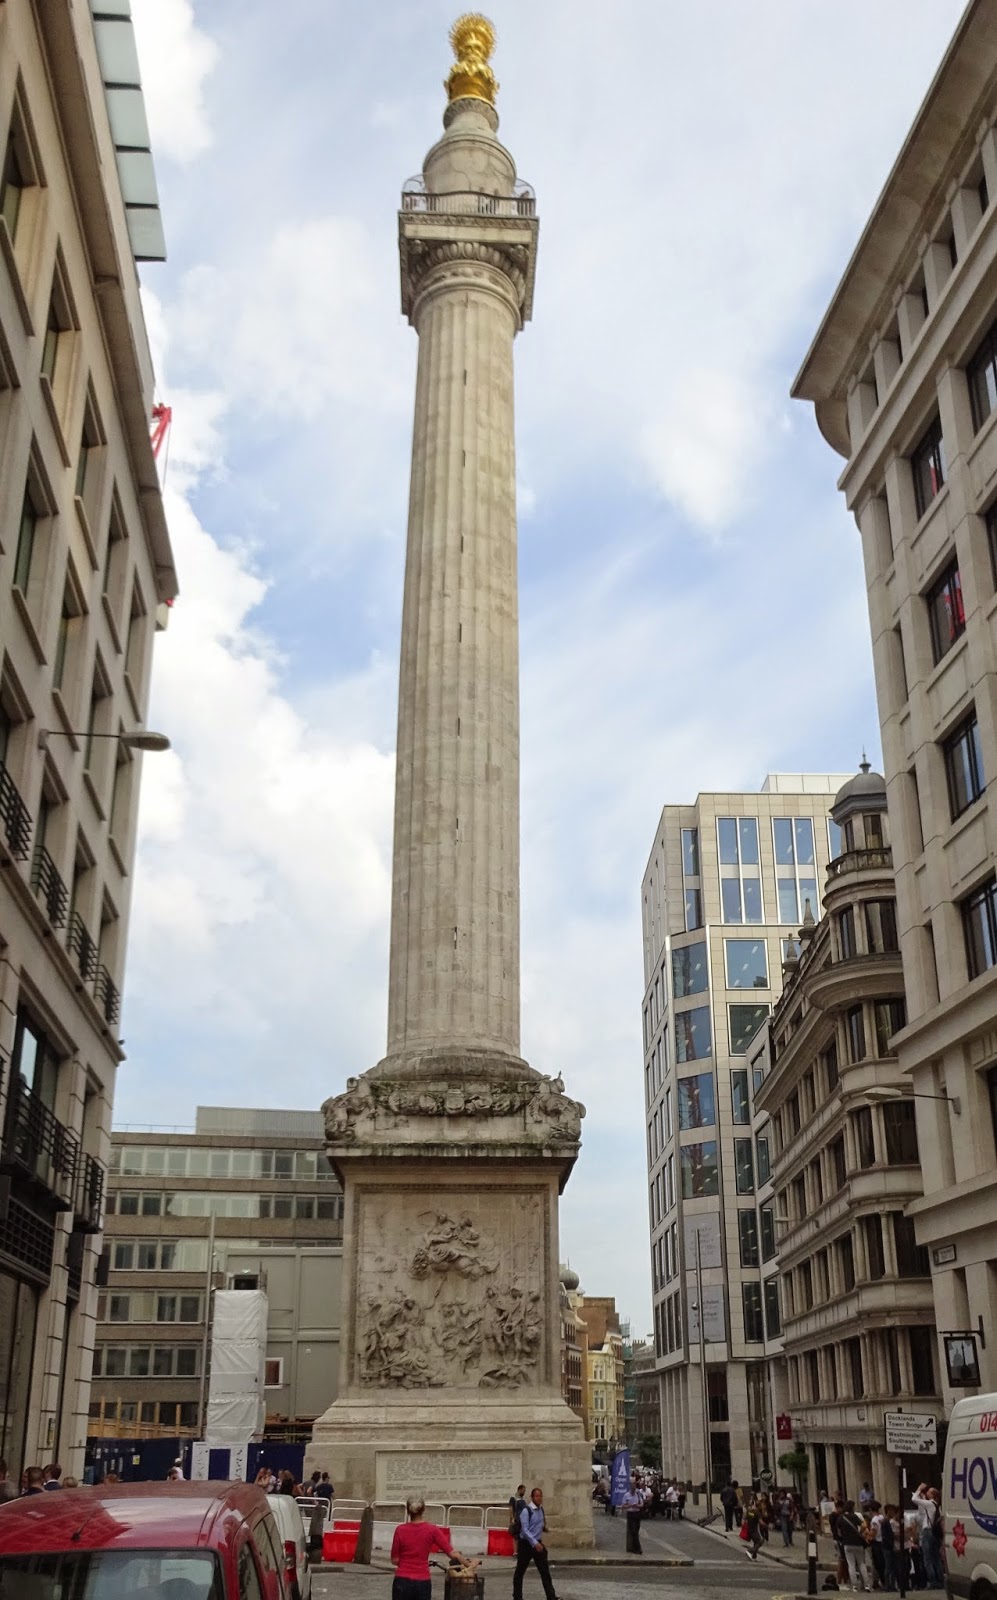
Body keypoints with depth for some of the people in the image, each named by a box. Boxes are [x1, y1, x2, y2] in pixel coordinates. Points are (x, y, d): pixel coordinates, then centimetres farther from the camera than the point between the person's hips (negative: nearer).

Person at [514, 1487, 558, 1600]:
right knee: (520, 1571, 6)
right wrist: (535, 1543, -30)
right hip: (526, 1544, -6)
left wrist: (540, 1541, 12)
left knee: (545, 1570, 3)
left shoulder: (541, 1510, 5)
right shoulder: (526, 1511, -18)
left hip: (538, 1543, 6)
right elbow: (525, 1530, -23)